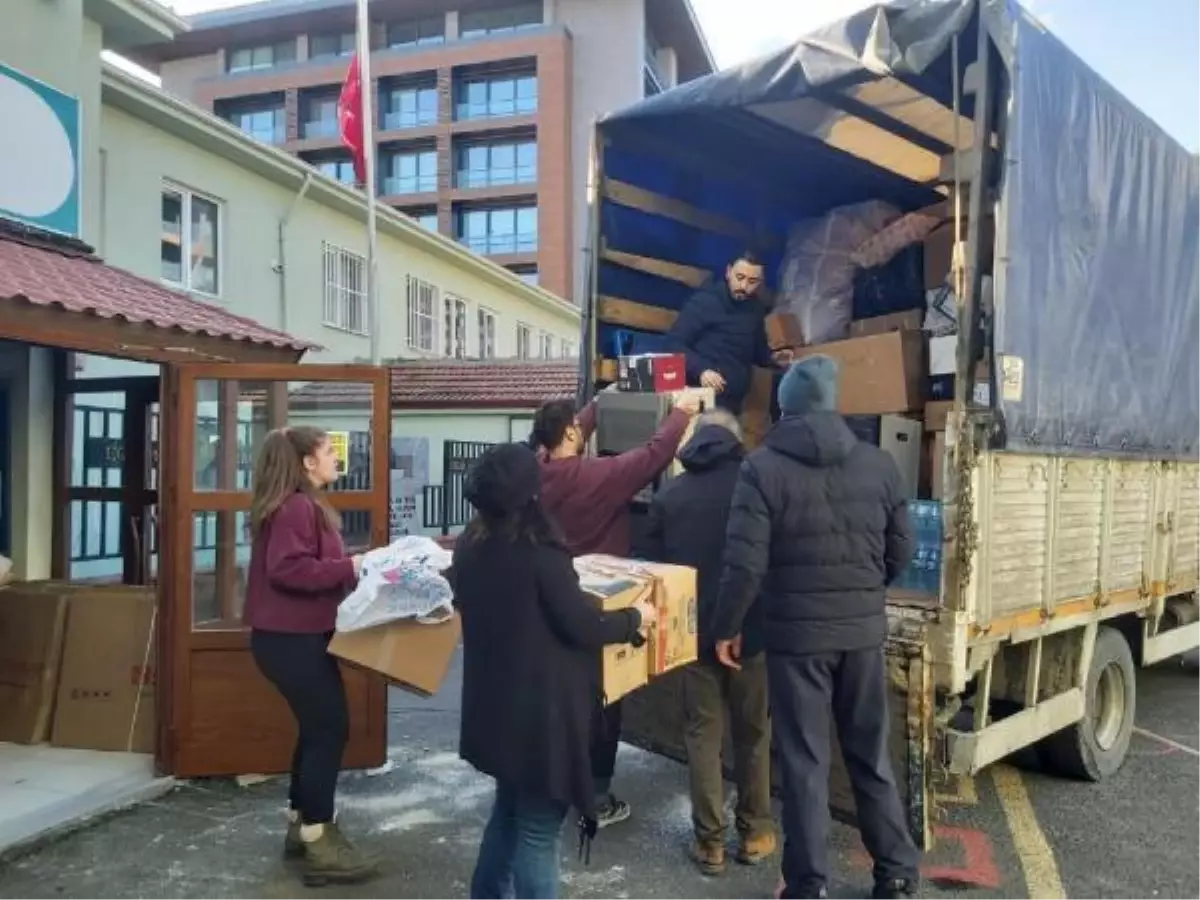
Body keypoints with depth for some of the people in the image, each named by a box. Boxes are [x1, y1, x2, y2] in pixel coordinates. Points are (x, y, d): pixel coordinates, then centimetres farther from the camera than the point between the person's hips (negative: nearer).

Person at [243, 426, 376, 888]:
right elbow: (288, 569, -28)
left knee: (318, 728, 17)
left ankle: (301, 825, 29)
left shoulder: (304, 505, 16)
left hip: (299, 635, 11)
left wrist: (351, 568, 7)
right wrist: (350, 567, -24)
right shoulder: (295, 507, -18)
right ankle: (318, 842, 3)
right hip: (291, 639, -11)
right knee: (330, 729, -5)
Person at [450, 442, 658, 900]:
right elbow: (584, 627, -18)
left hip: (494, 704, 8)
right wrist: (636, 617, -2)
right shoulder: (539, 552, -21)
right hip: (541, 710, -8)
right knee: (538, 828, 6)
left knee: (509, 809, 27)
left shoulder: (469, 547, 1)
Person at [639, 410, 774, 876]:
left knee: (702, 734, 10)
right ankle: (754, 832, 24)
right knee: (753, 732, 14)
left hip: (693, 631, 1)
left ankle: (709, 841, 14)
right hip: (748, 629, -1)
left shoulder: (669, 495, 2)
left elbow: (652, 564, 7)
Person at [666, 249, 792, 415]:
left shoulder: (756, 309, 11)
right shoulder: (705, 300, -8)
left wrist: (772, 358, 3)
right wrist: (701, 370, -28)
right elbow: (674, 342, -13)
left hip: (731, 401, 6)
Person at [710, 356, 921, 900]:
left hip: (796, 633, -3)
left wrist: (727, 627, -1)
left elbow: (746, 562, -14)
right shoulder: (879, 463, 1)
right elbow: (901, 550, 8)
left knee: (804, 762, 7)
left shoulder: (764, 467, -11)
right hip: (864, 631, 4)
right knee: (872, 756, 17)